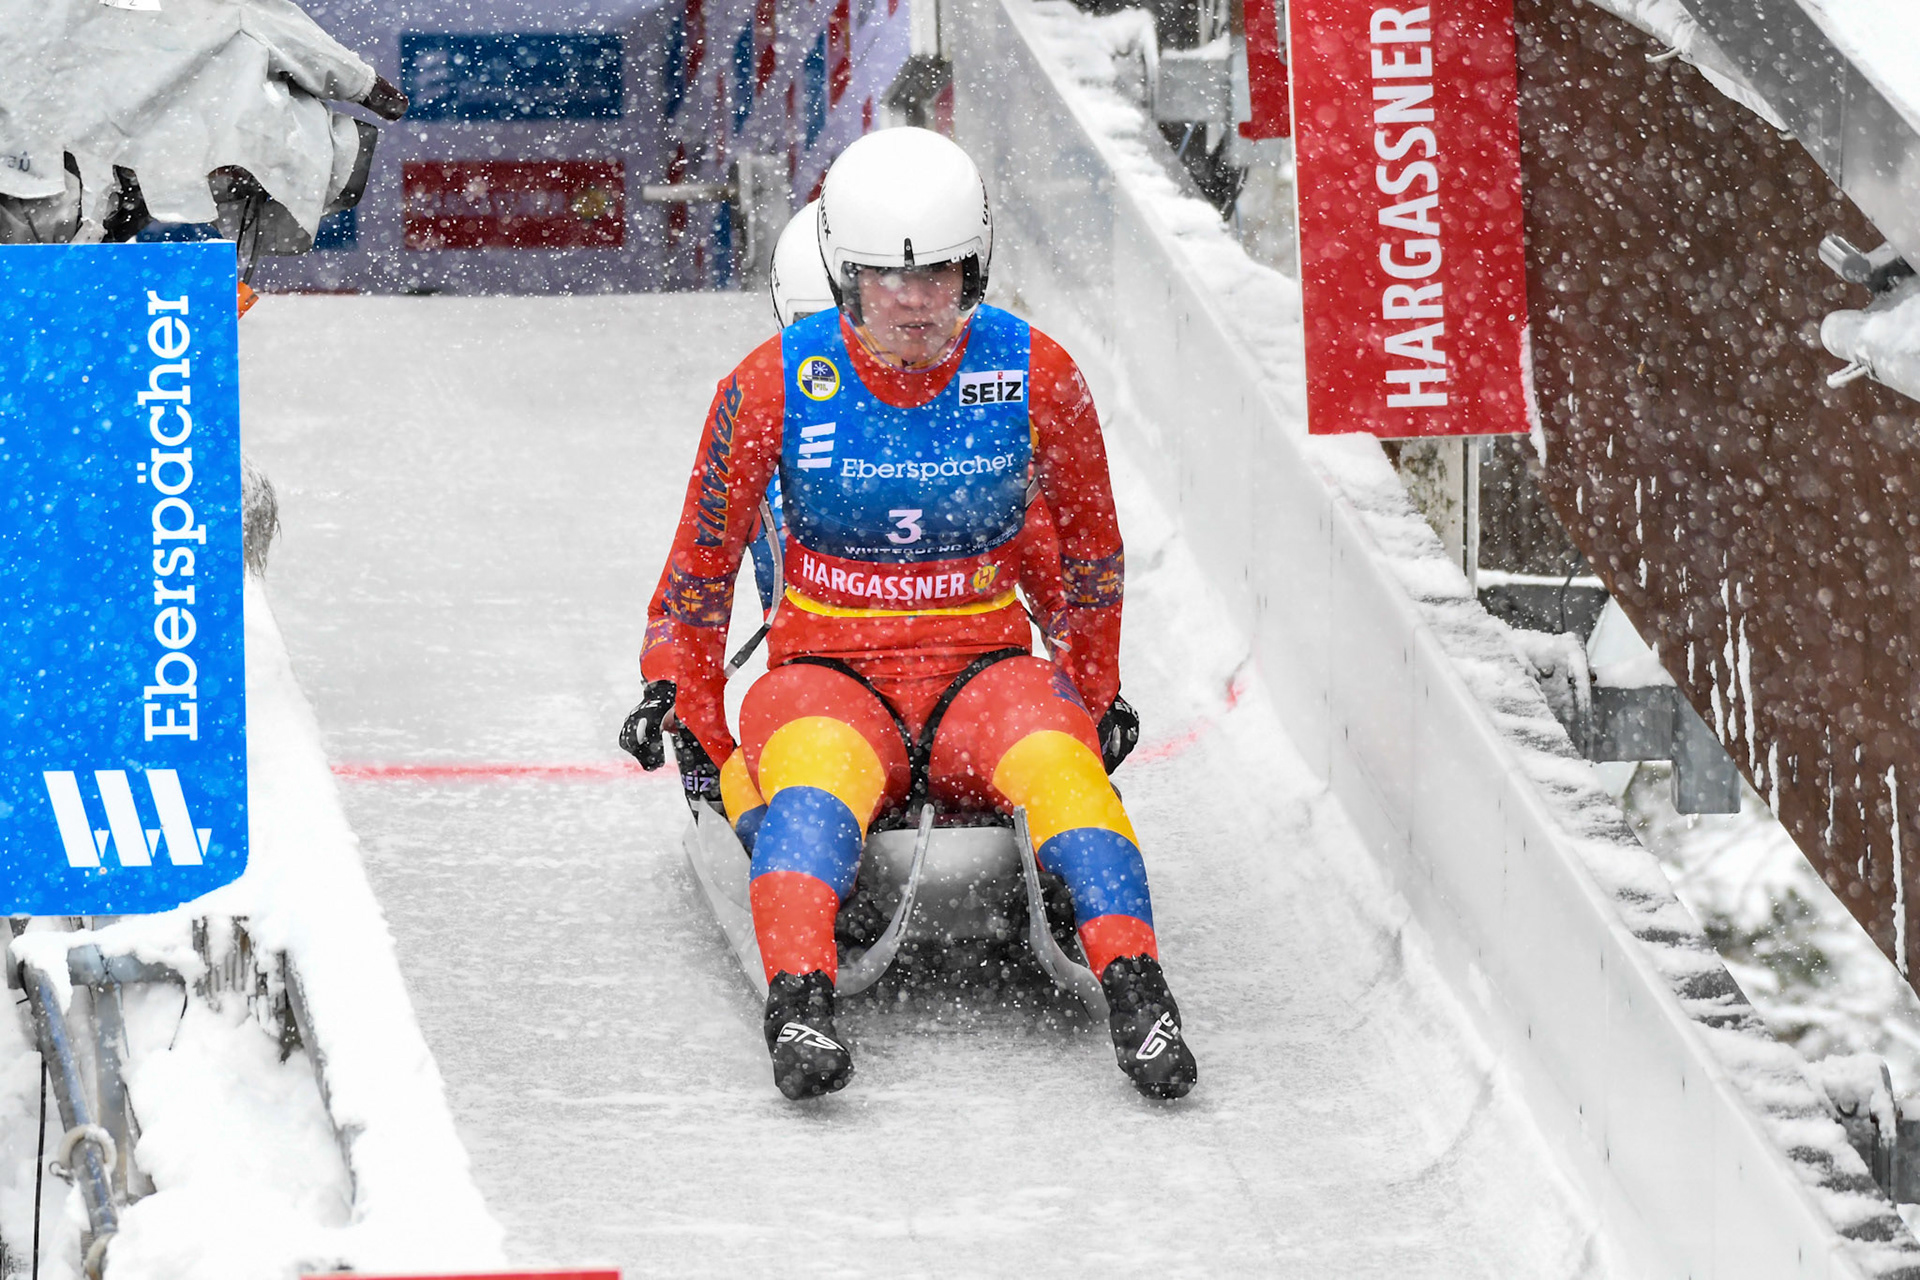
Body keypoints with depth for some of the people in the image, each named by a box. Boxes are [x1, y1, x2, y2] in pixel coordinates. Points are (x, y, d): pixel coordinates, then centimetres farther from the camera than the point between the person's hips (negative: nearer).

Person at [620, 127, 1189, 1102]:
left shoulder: (1035, 375, 0)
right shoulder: (775, 386, -3)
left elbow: (1088, 545, 17)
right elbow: (703, 557, 10)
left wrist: (1094, 696, 21)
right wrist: (688, 715, 11)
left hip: (984, 667, 1)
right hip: (828, 675, -1)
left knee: (1056, 759, -34)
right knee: (817, 770, -38)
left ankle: (1136, 994, -47)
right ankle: (798, 1004, -55)